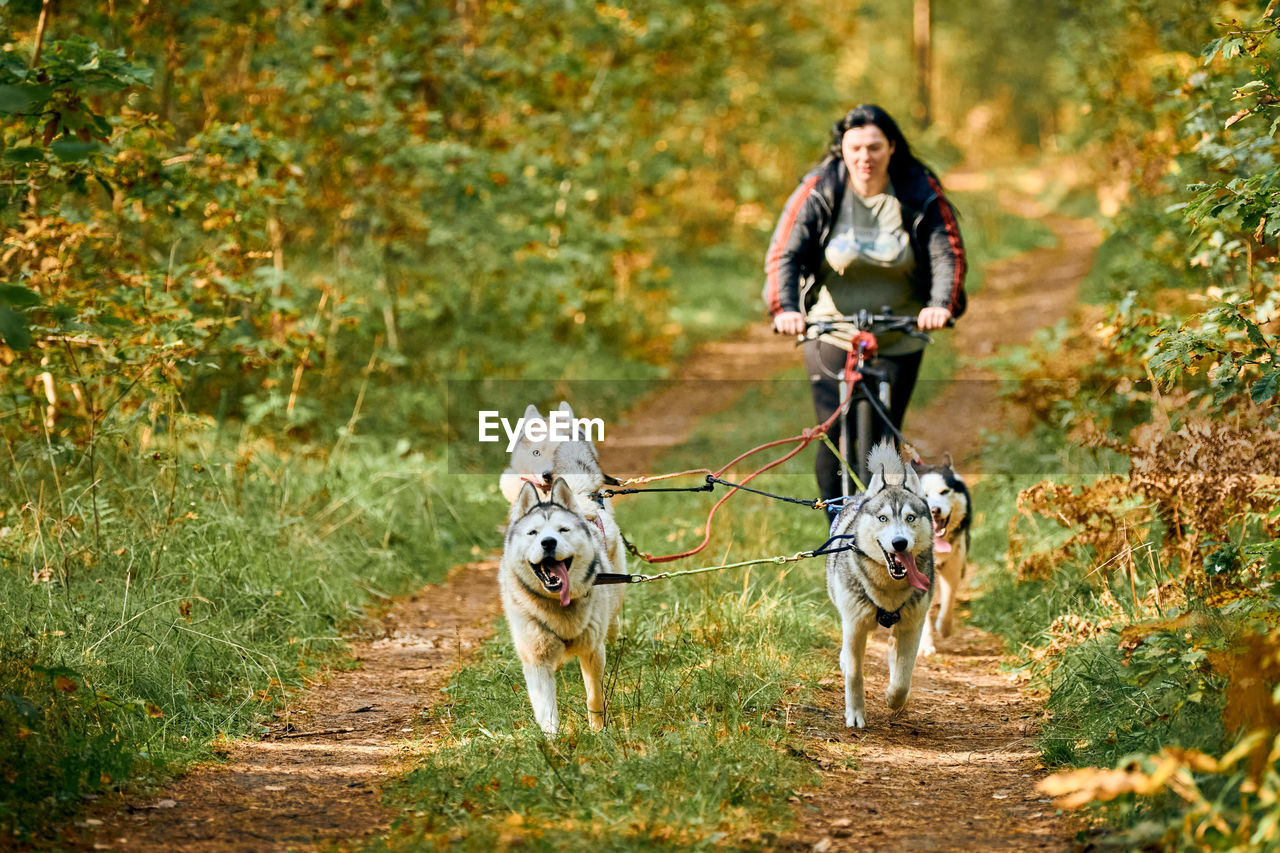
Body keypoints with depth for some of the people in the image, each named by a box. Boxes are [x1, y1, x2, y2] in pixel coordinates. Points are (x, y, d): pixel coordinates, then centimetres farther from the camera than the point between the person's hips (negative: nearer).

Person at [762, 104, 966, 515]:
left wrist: (941, 305, -31)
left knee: (882, 443, -2)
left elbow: (947, 253, -11)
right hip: (831, 334, -1)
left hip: (898, 339, 1)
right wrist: (784, 308, -34)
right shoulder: (818, 191, -8)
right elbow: (784, 254, -15)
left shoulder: (920, 192, -6)